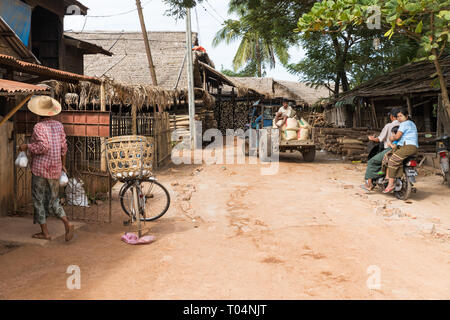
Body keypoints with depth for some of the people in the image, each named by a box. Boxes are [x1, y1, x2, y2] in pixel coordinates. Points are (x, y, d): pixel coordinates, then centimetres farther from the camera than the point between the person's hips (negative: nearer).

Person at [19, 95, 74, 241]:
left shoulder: (39, 127, -12)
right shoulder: (58, 125, 4)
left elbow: (43, 147, -24)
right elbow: (64, 147, 7)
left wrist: (26, 147, -8)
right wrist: (62, 164, 18)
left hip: (40, 169, -5)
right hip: (55, 169, 6)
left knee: (38, 200, 8)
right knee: (53, 199, 16)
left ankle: (45, 232, 13)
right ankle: (67, 223, -3)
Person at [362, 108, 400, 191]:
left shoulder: (388, 126, -7)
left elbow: (380, 139, -6)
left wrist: (372, 138, 13)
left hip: (390, 149, -7)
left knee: (371, 162, 4)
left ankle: (369, 184, 0)